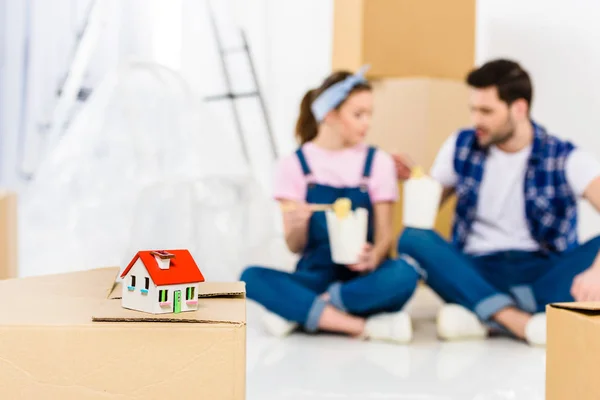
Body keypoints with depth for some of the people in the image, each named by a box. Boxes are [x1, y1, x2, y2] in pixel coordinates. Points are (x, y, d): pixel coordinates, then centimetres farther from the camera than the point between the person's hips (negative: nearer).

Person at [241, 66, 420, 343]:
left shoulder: (378, 163, 3)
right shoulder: (293, 165, 1)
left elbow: (385, 235, 0)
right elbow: (295, 246, -1)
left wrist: (373, 257, -23)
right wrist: (297, 226, -26)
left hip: (362, 280, 0)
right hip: (315, 276, 0)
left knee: (404, 274, -32)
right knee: (251, 278, -28)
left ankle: (299, 311, -23)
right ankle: (366, 326, -32)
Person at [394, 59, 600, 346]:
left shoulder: (565, 159, -6)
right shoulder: (461, 147, 5)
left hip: (543, 276, -2)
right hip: (475, 273, 2)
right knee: (412, 239, -25)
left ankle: (483, 316, -36)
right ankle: (521, 322, -38)